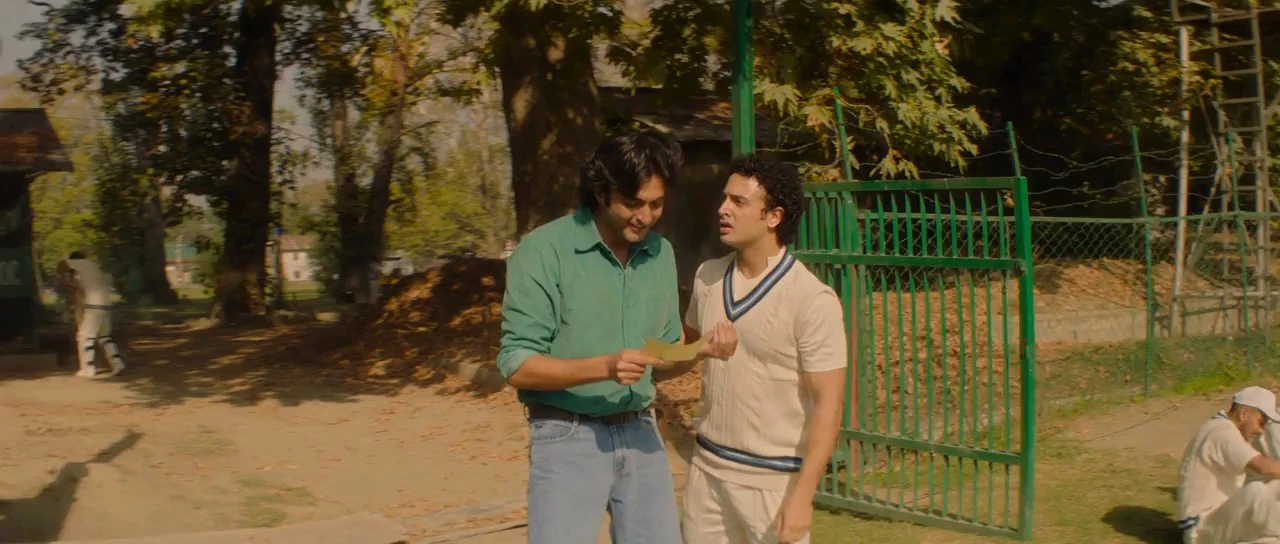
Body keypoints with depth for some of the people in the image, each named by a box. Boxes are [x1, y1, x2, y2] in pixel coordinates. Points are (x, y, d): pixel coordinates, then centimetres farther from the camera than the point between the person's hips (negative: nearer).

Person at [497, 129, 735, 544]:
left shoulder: (661, 253, 6)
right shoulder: (543, 252, -13)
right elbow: (517, 366, -15)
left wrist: (701, 351, -8)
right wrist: (603, 367, -27)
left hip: (640, 432, 6)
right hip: (569, 437, -5)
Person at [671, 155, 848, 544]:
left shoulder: (812, 300, -17)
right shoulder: (707, 277, 1)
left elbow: (828, 403, -16)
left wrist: (802, 494, -20)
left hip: (773, 476, -5)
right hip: (707, 465, 5)